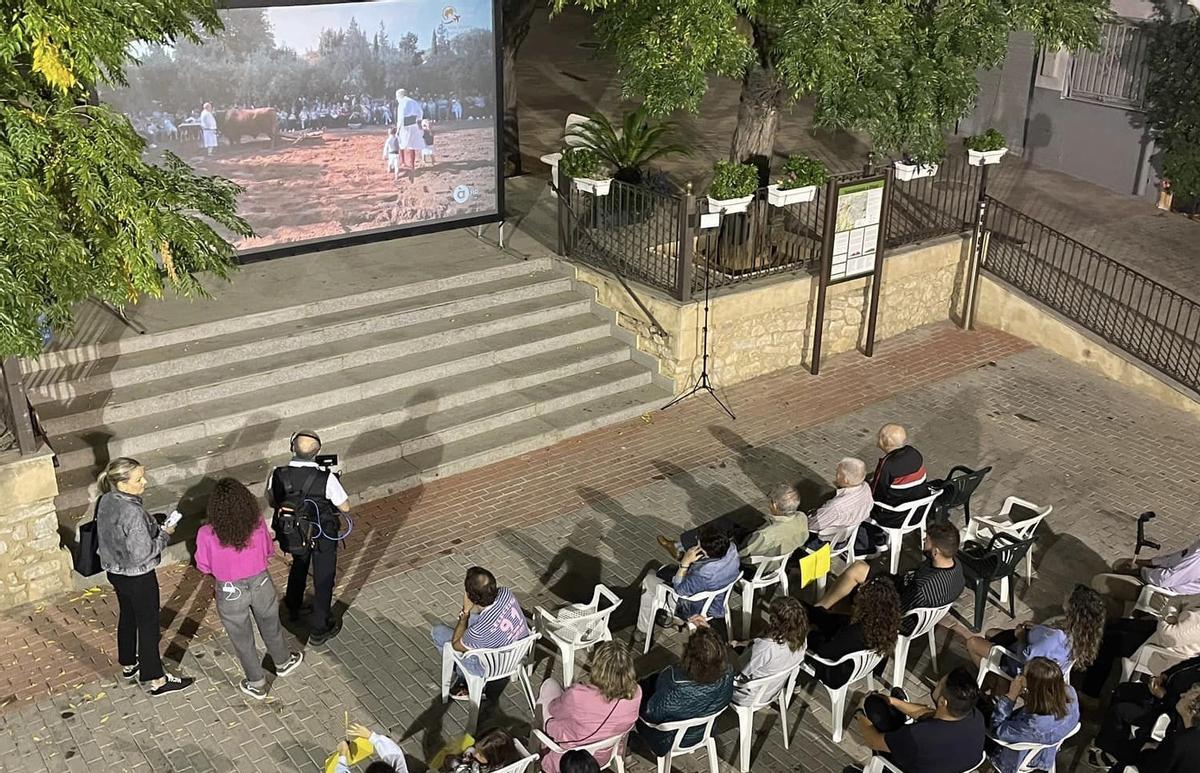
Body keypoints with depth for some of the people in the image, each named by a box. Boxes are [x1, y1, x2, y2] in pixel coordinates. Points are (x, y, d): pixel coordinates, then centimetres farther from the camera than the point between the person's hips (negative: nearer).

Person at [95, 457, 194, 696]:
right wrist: (164, 535, -14)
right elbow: (142, 553, -28)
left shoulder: (105, 501, -6)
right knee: (148, 625, 6)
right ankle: (155, 680, 19)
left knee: (127, 616, 27)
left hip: (114, 571, 9)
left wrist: (154, 528, 7)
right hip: (137, 576, -9)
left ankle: (128, 665, 46)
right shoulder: (132, 512, -33)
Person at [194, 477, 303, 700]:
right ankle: (283, 663, 54)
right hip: (260, 583, 2)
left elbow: (204, 567, -10)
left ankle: (256, 684, 41)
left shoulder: (207, 535, -27)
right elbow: (268, 553, -5)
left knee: (242, 639, 23)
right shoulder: (257, 523, -22)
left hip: (230, 592, -1)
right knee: (271, 627, 30)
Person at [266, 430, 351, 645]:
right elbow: (345, 507, -17)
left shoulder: (278, 476, -22)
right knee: (323, 580, 17)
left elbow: (272, 502, -2)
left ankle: (293, 607, 58)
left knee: (298, 566, 33)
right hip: (323, 538, -4)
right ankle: (319, 629, 32)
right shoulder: (326, 479, -32)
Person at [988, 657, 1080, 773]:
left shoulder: (1034, 726, -47)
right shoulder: (1069, 692, -30)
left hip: (1021, 759, -6)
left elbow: (996, 731, -29)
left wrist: (1011, 696, -31)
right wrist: (1029, 697, -19)